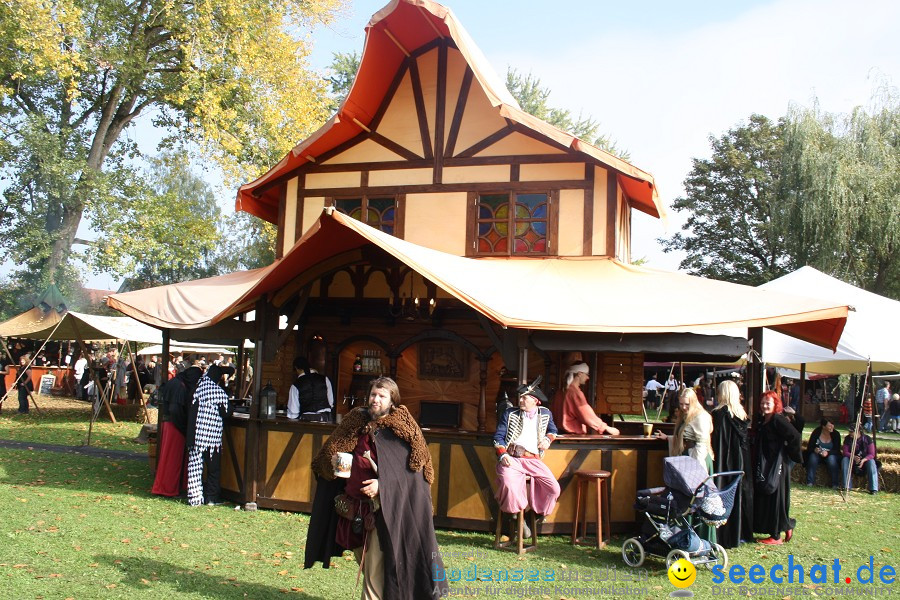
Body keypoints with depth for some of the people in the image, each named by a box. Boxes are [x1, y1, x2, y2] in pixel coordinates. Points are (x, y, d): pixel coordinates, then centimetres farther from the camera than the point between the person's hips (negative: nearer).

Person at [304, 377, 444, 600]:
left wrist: (382, 485, -23)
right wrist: (336, 463, -6)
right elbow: (330, 451, 17)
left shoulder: (401, 430, -7)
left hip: (384, 508, -6)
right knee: (365, 562, 18)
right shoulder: (356, 421, 7)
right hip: (356, 506, 6)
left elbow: (412, 469, -12)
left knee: (375, 572, -7)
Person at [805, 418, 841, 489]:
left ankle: (835, 484, -25)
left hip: (830, 455, 0)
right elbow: (809, 447, -9)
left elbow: (836, 450, -13)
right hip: (817, 454, 0)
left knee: (832, 459, -33)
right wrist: (814, 450, -32)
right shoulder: (816, 432, -10)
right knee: (813, 457, -32)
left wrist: (828, 453, -32)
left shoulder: (836, 434, -9)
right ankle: (810, 482, -30)